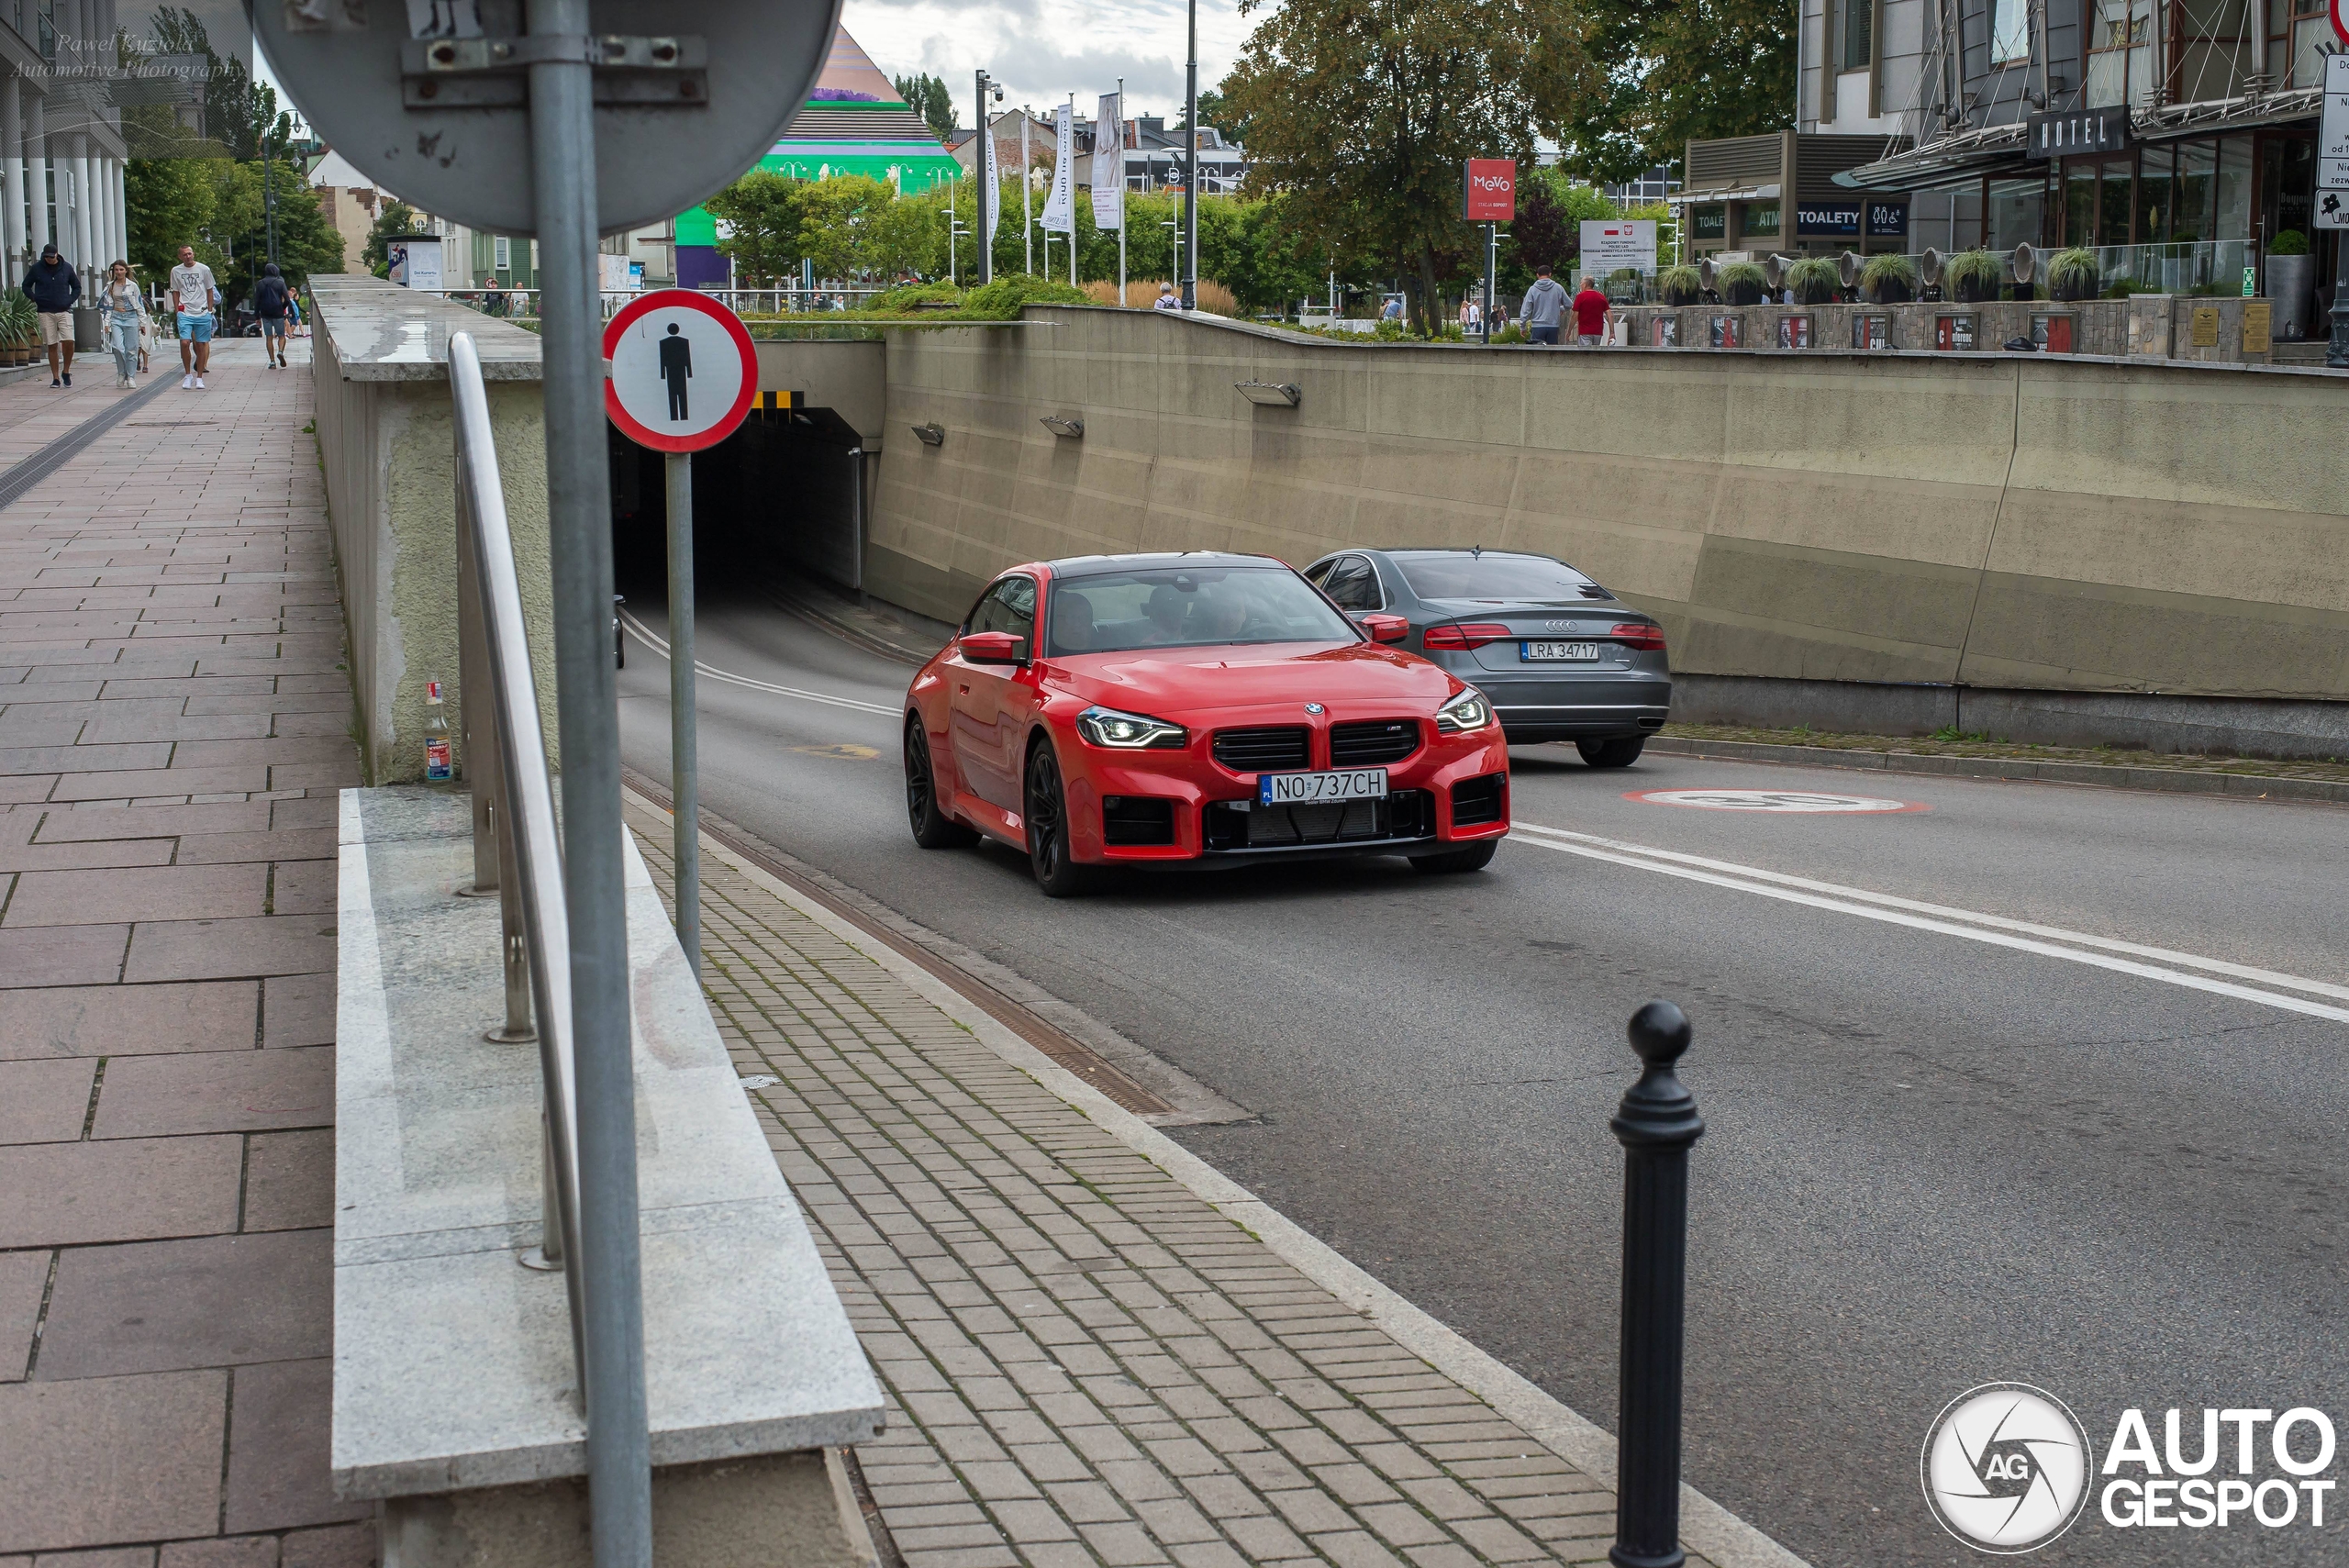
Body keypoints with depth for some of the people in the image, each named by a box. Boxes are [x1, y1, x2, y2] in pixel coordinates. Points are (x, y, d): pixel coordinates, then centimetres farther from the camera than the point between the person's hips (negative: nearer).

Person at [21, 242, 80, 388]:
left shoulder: (66, 268, 5)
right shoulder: (37, 268, 3)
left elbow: (77, 287, 17)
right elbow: (26, 286, 13)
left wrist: (70, 300, 2)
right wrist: (35, 299, -1)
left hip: (64, 311, 0)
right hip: (46, 312, 0)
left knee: (68, 342, -14)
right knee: (52, 346, 0)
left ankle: (66, 372, 7)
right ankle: (55, 378, 5)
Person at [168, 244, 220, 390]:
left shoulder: (204, 269, 4)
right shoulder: (176, 271, 6)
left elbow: (210, 291, 11)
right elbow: (175, 292, 14)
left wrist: (209, 311, 7)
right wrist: (177, 311, 7)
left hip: (203, 313, 0)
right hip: (185, 313, 0)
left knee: (201, 345, 2)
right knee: (184, 342, -14)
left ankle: (199, 378, 11)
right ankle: (188, 374, 2)